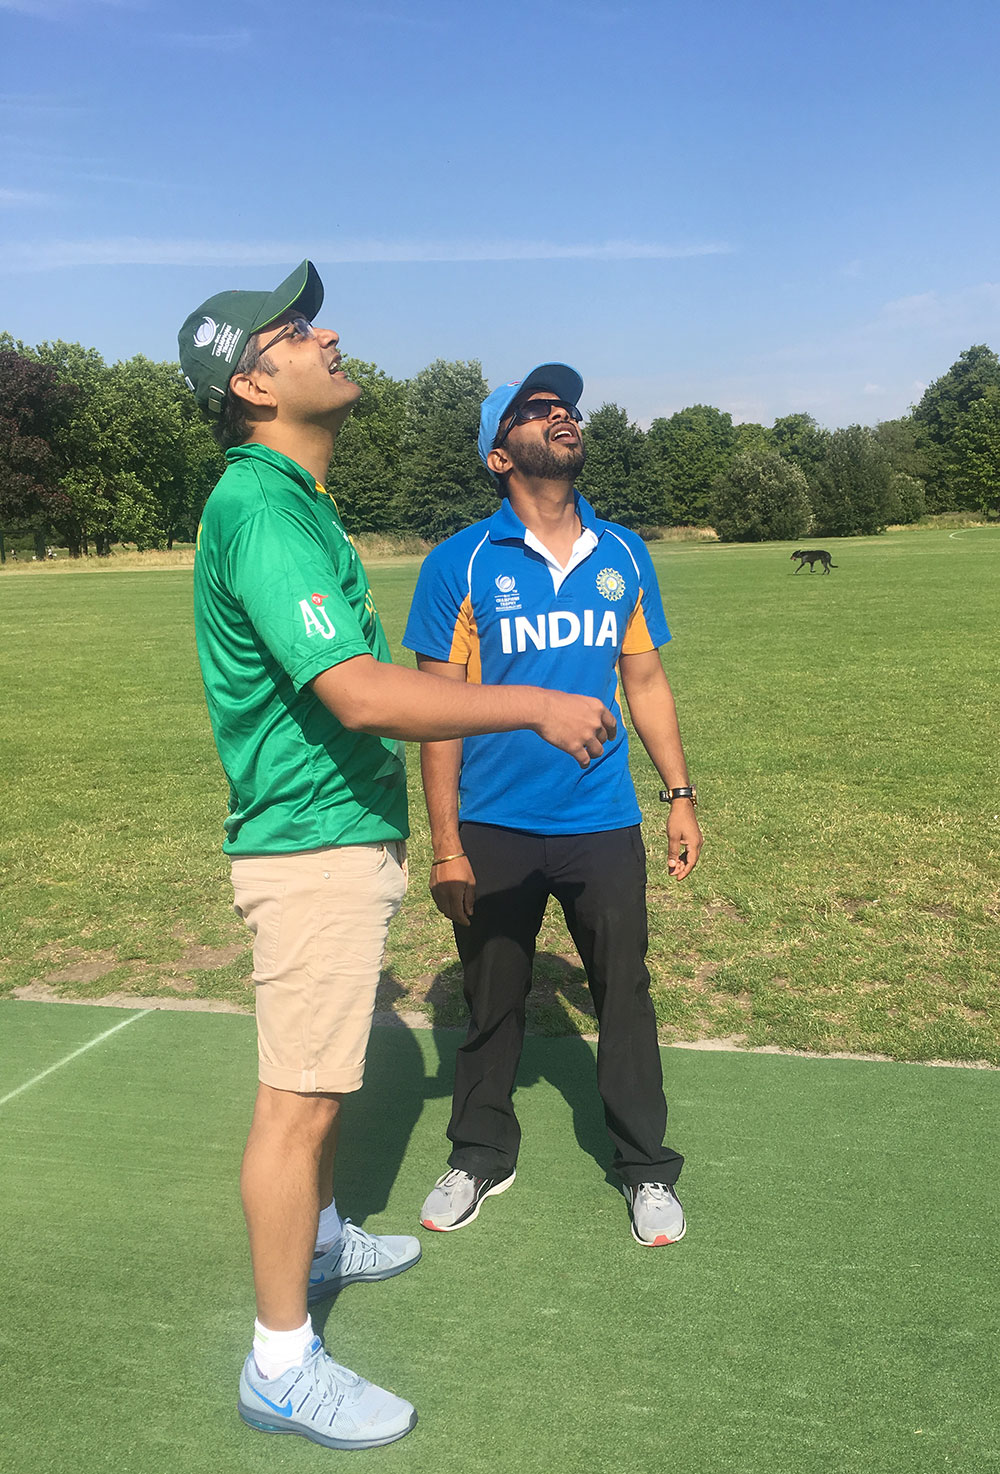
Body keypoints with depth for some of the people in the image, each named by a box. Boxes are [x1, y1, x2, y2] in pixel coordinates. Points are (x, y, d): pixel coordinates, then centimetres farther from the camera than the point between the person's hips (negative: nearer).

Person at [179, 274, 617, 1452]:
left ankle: (317, 1235, 45)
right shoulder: (260, 511, -20)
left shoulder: (293, 503, 13)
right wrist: (537, 707, -23)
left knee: (324, 1073, 24)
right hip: (310, 846, -10)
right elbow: (361, 694, -29)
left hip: (347, 836, 10)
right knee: (299, 1097, -1)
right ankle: (281, 1363, 14)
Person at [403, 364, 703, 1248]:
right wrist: (446, 845, -9)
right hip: (496, 832, -2)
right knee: (491, 1004, 13)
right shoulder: (460, 565, -6)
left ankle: (647, 1170, 30)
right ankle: (481, 1158, 36)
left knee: (625, 996, 10)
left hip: (604, 825, 2)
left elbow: (646, 681, 12)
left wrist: (681, 794, 8)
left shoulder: (623, 555, 5)